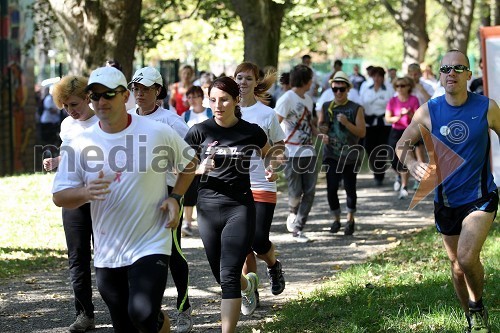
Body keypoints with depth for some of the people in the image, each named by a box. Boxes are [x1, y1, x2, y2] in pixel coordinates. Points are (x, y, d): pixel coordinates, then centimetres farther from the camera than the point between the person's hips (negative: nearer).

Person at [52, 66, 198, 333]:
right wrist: (86, 192, -20)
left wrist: (175, 197, -2)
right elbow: (59, 196, 1)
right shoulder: (81, 144, -1)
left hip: (151, 247, -3)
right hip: (106, 255, 3)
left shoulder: (158, 133, -5)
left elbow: (189, 162, 13)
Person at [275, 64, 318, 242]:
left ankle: (298, 229, 7)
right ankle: (292, 213, 28)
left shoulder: (308, 99, 14)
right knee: (296, 192, -3)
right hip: (292, 152, -7)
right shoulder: (287, 99, -10)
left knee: (309, 192, 1)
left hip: (308, 152, 7)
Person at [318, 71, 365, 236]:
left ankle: (350, 219, 22)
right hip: (331, 155, 2)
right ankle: (336, 219, 14)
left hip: (350, 155, -2)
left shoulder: (356, 109, -2)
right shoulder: (326, 107, 7)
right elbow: (319, 126, 12)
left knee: (350, 188, 4)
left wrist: (347, 123, -20)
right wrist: (322, 133, -11)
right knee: (331, 188, -4)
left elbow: (362, 132, -6)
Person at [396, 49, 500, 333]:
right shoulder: (428, 112, -5)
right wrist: (414, 165, -16)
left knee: (467, 256, -22)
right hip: (446, 200, 3)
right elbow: (403, 145, 5)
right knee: (457, 265, 13)